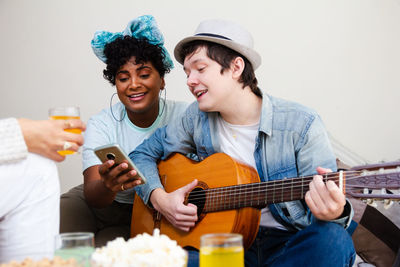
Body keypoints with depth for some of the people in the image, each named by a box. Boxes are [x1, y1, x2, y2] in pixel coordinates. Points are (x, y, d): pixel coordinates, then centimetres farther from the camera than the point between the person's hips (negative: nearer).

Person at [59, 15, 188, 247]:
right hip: (98, 203, 1)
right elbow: (92, 195, -19)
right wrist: (108, 186, -44)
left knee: (103, 249, -28)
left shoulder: (184, 116, -10)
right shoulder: (101, 125, -7)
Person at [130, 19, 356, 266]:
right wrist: (160, 198, -5)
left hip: (289, 244, 0)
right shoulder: (197, 119, 5)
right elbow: (143, 154, 16)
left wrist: (333, 213, -34)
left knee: (332, 240, -36)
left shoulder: (301, 124, -8)